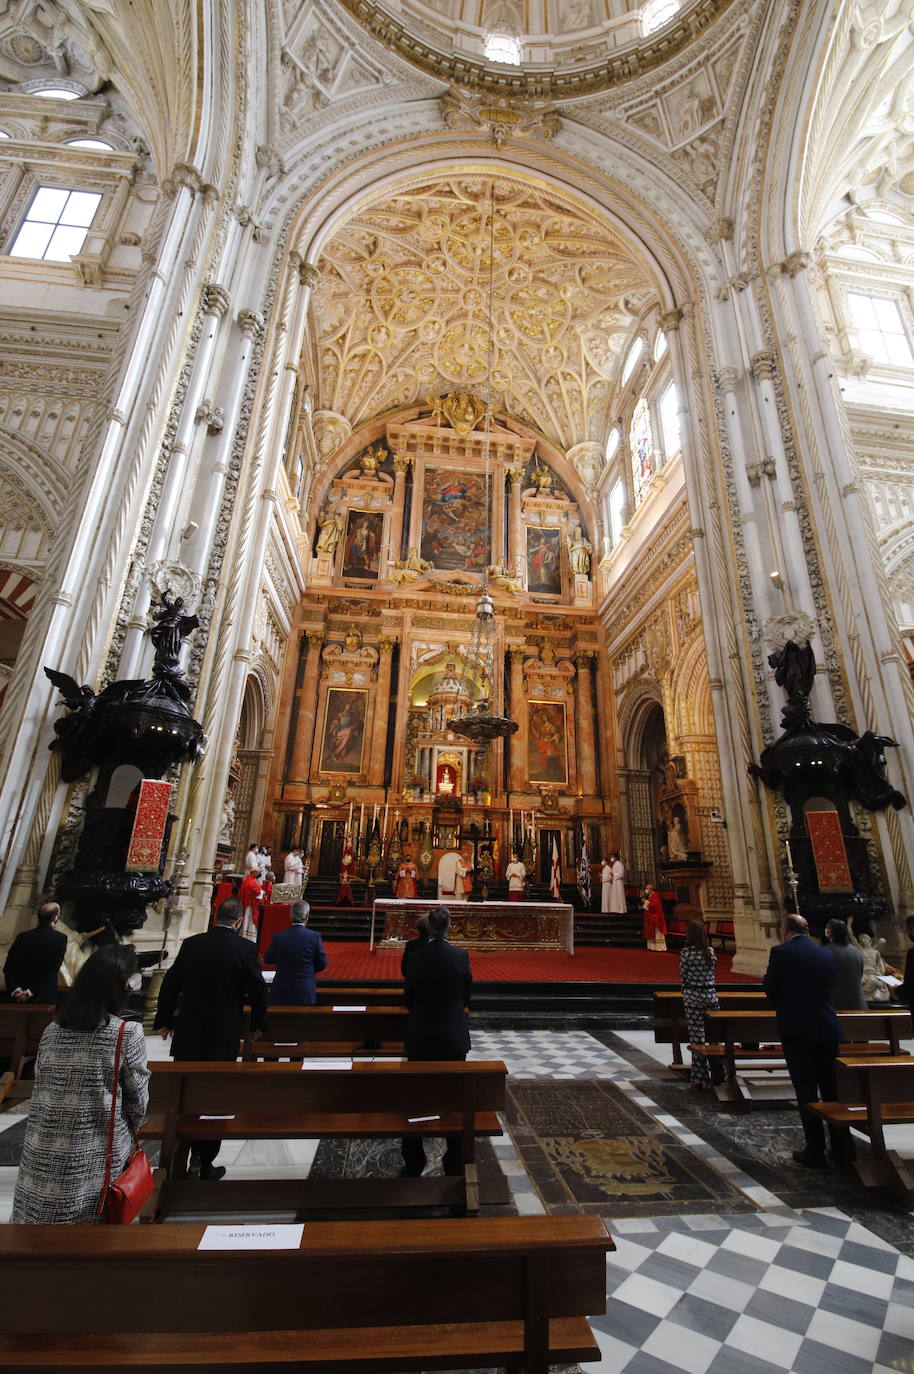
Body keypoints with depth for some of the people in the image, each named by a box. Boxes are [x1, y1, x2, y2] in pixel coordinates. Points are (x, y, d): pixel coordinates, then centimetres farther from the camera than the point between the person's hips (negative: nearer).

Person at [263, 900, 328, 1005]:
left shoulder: (278, 937, -10)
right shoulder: (315, 936, -13)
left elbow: (267, 960, 6)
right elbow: (322, 964, -3)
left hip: (281, 992, 1)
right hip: (305, 992, -1)